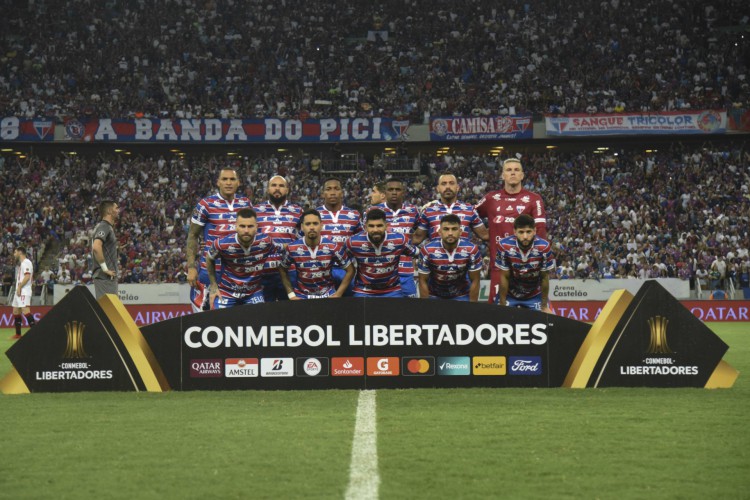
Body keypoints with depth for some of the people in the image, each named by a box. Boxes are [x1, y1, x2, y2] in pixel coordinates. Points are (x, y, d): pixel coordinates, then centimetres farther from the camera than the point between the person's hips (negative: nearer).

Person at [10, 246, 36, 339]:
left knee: (25, 310, -20)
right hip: (18, 291, 11)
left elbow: (27, 277, -20)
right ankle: (18, 334, 19)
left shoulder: (26, 262, -11)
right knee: (16, 311, 13)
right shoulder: (20, 263, 20)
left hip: (24, 291, -11)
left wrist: (20, 287, -20)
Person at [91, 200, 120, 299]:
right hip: (105, 277, -10)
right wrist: (105, 268, -21)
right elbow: (96, 247, -27)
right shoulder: (104, 227, -12)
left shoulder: (108, 227, 19)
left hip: (110, 277, 10)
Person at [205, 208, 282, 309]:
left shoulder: (265, 242, -18)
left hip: (254, 293, 1)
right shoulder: (223, 244, -20)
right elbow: (209, 259, 2)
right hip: (226, 293, -1)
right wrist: (213, 286, 3)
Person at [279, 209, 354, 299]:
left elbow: (350, 270, 1)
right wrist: (291, 294, 3)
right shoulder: (292, 248, -7)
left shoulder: (333, 247, -9)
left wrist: (337, 295, -4)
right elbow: (283, 270, 10)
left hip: (327, 295, 0)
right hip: (301, 296, 0)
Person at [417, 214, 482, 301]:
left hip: (461, 296, 0)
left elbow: (475, 281, -10)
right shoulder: (427, 250, -23)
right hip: (434, 296, 0)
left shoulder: (471, 250, -22)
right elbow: (423, 281, -11)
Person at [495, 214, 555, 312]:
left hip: (535, 296, 0)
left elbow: (544, 278, -12)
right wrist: (502, 305, -10)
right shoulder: (504, 246, -25)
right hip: (509, 294, 0)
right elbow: (504, 277, -13)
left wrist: (545, 307, -6)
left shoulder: (544, 247, -24)